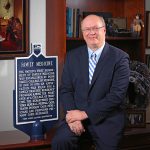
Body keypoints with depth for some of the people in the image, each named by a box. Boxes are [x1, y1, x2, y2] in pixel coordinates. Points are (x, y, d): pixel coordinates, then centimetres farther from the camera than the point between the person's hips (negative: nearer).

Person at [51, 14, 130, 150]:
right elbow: (65, 89, 5)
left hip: (107, 119, -1)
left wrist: (85, 113, -15)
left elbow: (117, 95, -13)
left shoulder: (120, 58, -5)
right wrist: (73, 116, -13)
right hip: (76, 114, 2)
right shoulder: (72, 56, 7)